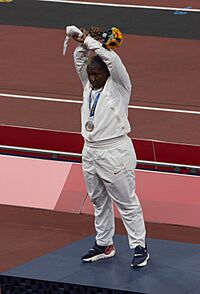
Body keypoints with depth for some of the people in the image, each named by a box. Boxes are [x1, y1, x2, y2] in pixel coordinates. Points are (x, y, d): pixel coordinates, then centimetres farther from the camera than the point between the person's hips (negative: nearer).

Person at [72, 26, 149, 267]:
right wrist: (84, 43, -9)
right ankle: (104, 245, 24)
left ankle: (139, 247, 2)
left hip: (114, 153, -7)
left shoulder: (118, 86, -8)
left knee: (126, 202, -3)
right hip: (90, 152, 7)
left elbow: (112, 60, -21)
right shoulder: (89, 86, 10)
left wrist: (90, 42, -16)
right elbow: (79, 60, 8)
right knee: (99, 201, 14)